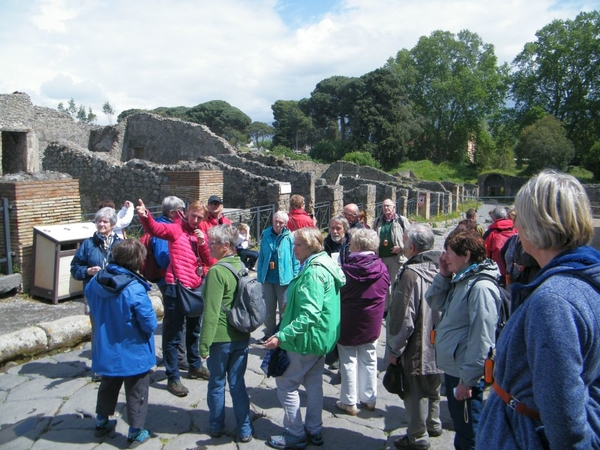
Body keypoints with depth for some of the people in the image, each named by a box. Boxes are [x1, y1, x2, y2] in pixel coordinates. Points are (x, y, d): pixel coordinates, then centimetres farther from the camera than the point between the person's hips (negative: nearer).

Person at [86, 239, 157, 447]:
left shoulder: (95, 282, -9)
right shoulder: (134, 289, -29)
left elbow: (93, 311, 7)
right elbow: (150, 324, -23)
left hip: (106, 350, 6)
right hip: (133, 353, -6)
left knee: (108, 387, 27)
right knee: (136, 392, 13)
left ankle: (101, 422, 44)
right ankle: (135, 433, 24)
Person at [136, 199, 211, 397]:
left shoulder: (199, 234, 11)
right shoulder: (176, 229, -5)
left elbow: (207, 262, 7)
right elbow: (155, 228, -25)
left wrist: (202, 243, -9)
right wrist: (145, 216, -45)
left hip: (196, 287, 7)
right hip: (176, 287, -7)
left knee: (194, 331, 22)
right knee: (173, 335, 0)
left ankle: (195, 366, 40)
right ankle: (173, 378, 10)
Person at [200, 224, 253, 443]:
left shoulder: (216, 271, -18)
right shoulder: (242, 267, 4)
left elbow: (211, 312, -20)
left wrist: (204, 344, -14)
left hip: (221, 338, -6)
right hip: (242, 336, 6)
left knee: (217, 383, 13)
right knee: (237, 383, 13)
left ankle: (216, 426, 30)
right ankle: (244, 430, 19)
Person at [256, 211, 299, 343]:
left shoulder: (289, 237, -8)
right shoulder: (266, 235, 1)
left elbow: (295, 259, -5)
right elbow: (261, 257, 6)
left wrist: (295, 278, -7)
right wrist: (260, 276, 5)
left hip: (284, 279, -3)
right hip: (268, 278, 3)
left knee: (284, 310, 8)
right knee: (269, 309, 16)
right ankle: (269, 334, 30)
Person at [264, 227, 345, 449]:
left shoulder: (313, 272, -24)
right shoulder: (323, 265, 8)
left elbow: (309, 315, -32)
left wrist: (282, 336, -33)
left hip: (308, 337, -10)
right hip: (321, 337, 10)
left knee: (286, 383, 3)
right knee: (313, 383, 19)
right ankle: (314, 431, 31)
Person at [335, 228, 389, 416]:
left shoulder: (346, 268, -19)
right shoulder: (382, 269, -6)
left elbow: (336, 296, -9)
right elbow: (386, 293, 7)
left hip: (349, 323, -4)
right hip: (372, 323, 4)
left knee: (348, 361, 9)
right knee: (368, 361, 17)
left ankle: (350, 402, 17)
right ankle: (369, 399, 28)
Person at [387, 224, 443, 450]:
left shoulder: (411, 273, -26)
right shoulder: (441, 268, -3)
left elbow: (403, 318, -24)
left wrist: (394, 349, -12)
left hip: (417, 347, -8)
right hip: (438, 344, 8)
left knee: (416, 393, 10)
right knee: (433, 387, 25)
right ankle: (433, 424, 44)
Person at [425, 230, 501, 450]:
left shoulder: (480, 286, -24)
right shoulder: (460, 280, 6)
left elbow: (482, 339, -26)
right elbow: (434, 302, 12)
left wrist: (467, 379, -23)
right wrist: (443, 275, -1)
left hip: (465, 374, -9)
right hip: (452, 368, 9)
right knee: (460, 427, 26)